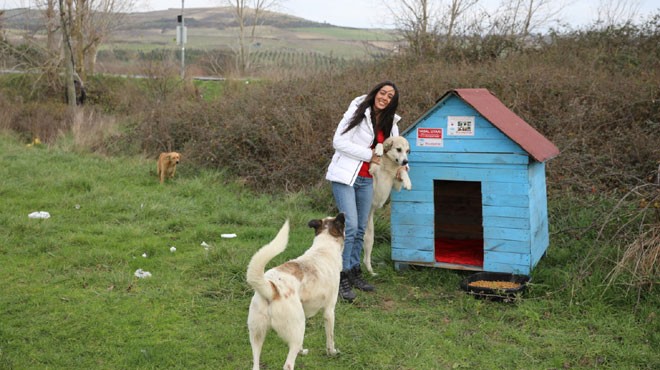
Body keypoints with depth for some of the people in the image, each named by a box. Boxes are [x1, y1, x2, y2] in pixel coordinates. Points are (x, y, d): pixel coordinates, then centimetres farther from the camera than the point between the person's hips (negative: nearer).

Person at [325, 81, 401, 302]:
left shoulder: (390, 122, 10)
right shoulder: (358, 113, -9)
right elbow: (339, 142, -14)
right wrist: (369, 155, -13)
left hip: (366, 180, 7)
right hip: (345, 176, -7)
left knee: (360, 229, 11)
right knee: (350, 226, -14)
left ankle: (354, 273, 23)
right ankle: (342, 278, -8)